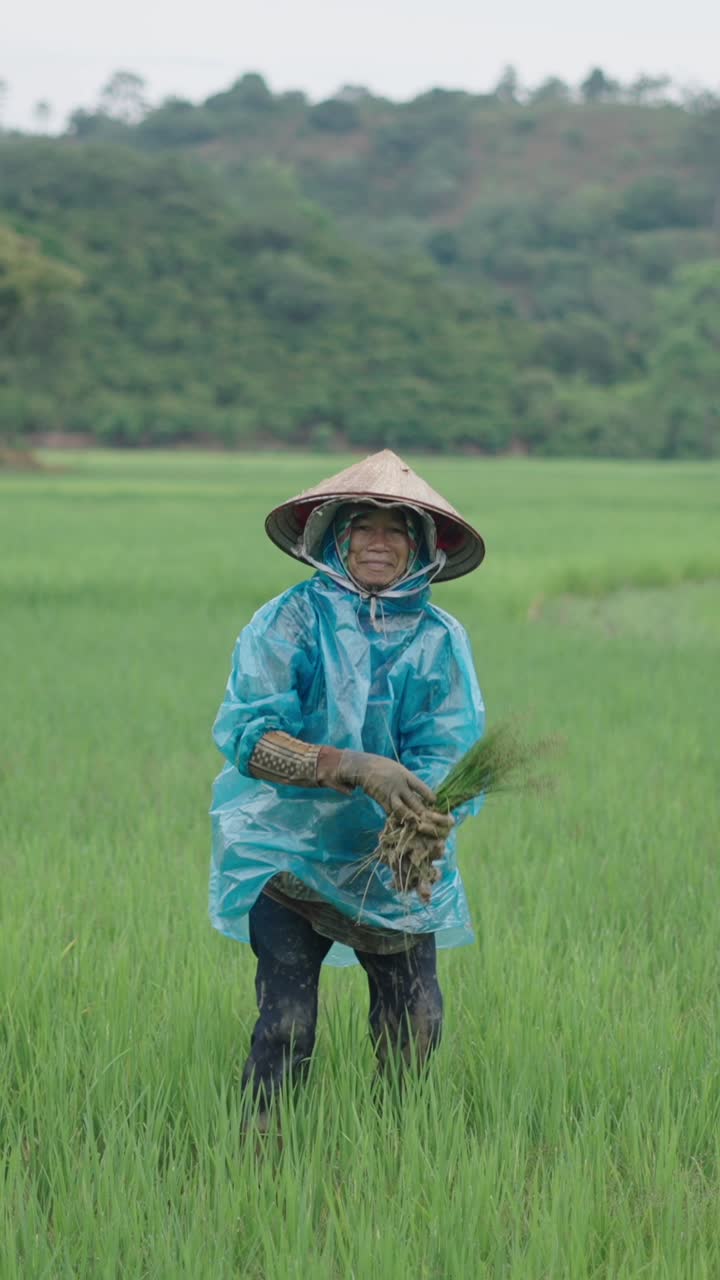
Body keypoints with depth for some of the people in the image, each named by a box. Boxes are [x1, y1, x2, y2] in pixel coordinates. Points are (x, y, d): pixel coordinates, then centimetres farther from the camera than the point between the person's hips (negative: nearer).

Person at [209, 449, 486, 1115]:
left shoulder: (440, 640, 1)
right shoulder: (289, 622, -7)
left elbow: (446, 753, -8)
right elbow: (246, 736, -18)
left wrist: (429, 821, -31)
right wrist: (354, 768, -32)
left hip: (397, 864, 3)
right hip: (290, 850, -2)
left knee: (414, 1029, 1)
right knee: (287, 1025, -12)